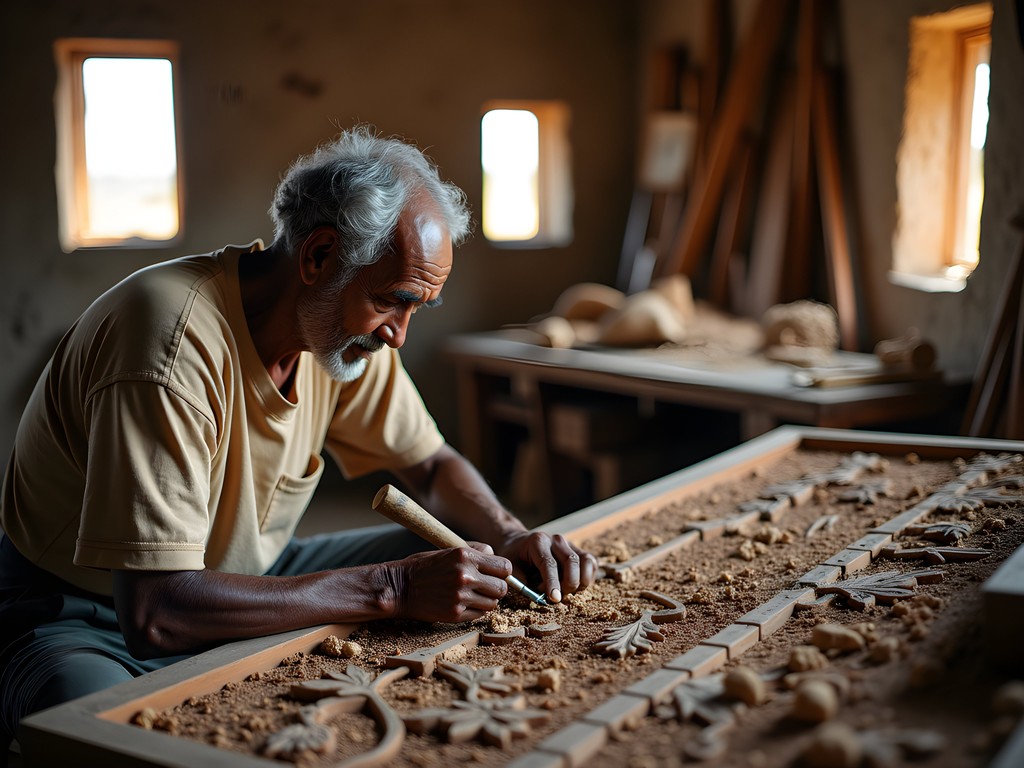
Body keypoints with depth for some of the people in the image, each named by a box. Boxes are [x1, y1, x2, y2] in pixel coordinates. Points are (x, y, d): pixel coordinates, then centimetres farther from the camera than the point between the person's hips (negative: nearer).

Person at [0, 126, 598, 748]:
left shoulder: (347, 324, -8)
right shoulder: (178, 341, -32)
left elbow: (430, 464, 8)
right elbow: (153, 612, -36)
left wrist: (508, 535, -14)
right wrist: (391, 588, -37)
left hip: (240, 580, 7)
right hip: (94, 620, -7)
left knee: (461, 567, -4)